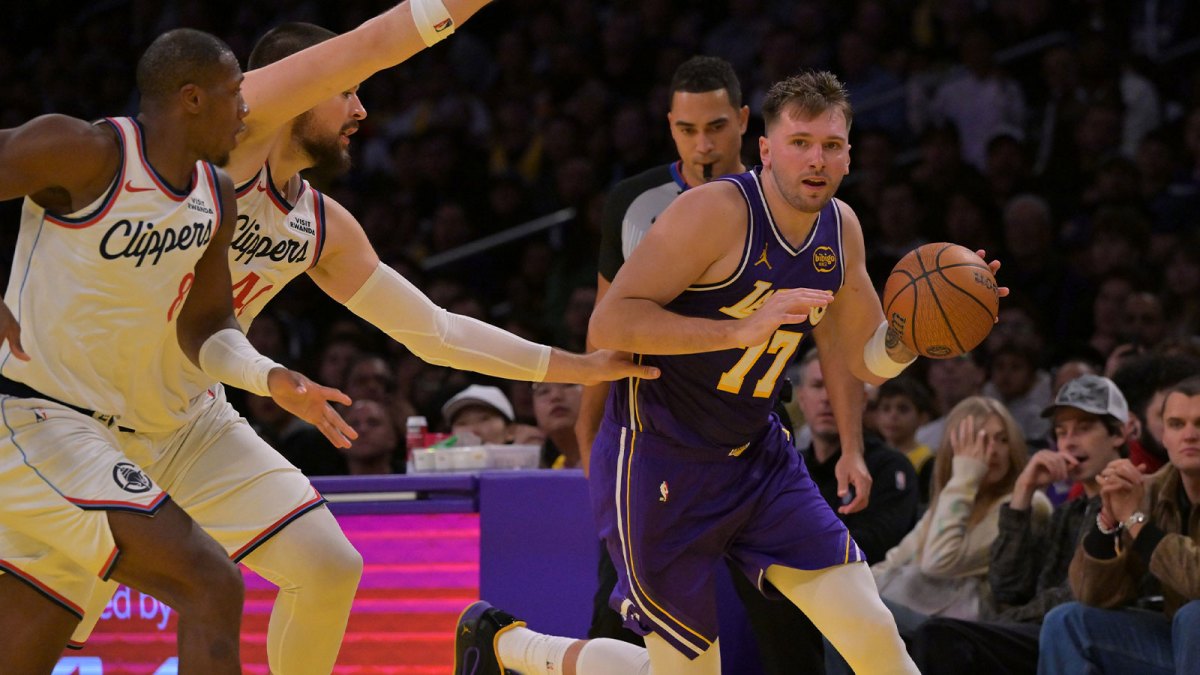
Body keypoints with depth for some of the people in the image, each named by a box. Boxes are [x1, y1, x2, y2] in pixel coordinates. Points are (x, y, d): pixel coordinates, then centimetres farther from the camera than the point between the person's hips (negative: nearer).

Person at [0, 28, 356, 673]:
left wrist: (272, 379, -4)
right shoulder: (88, 154, -14)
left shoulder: (215, 197, 10)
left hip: (96, 436, 9)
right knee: (212, 585, -18)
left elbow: (202, 329, 16)